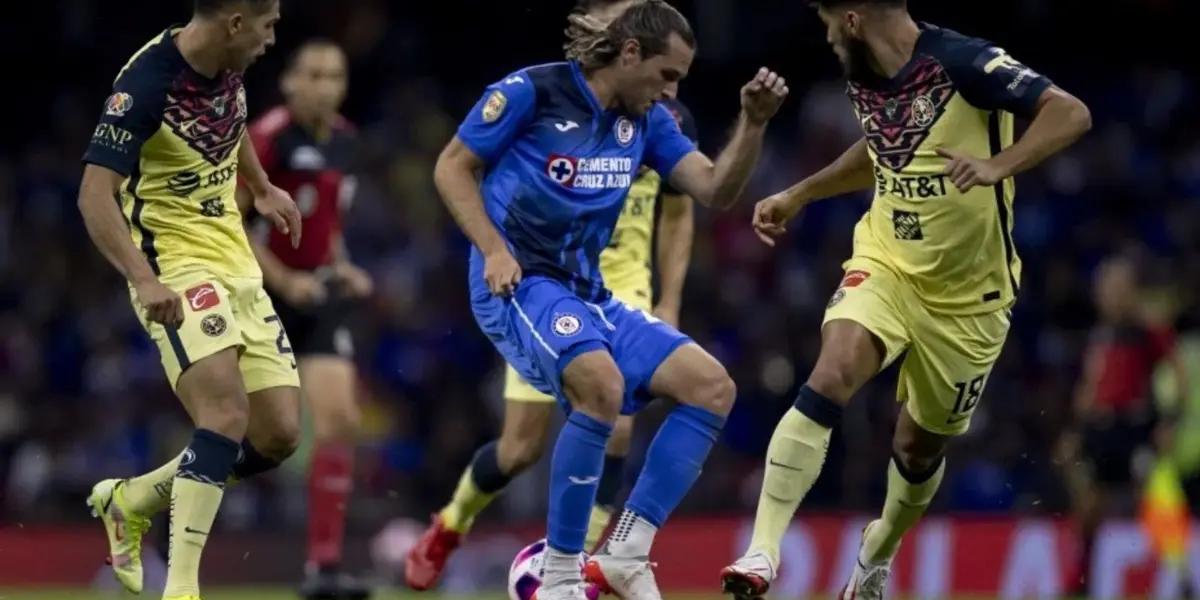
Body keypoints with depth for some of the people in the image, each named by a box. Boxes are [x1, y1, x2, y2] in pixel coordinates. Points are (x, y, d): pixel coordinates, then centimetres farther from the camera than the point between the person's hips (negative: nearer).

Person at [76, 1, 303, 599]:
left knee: (278, 435, 3)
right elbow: (95, 196, -26)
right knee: (227, 414, -27)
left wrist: (262, 188, 28)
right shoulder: (146, 83, -22)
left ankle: (130, 500, 23)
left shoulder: (229, 68, 3)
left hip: (237, 267, 8)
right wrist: (143, 279, -37)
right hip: (176, 270, -8)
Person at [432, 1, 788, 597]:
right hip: (517, 282, -8)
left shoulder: (646, 120, 10)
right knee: (602, 385, -34)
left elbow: (717, 189, 5)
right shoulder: (533, 91, -7)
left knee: (712, 387, -6)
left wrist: (753, 122, -10)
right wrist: (493, 249, -15)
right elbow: (451, 167, -3)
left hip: (587, 295, 8)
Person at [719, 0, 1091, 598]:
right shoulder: (863, 78, 0)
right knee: (829, 381, -24)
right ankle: (762, 550, -26)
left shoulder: (963, 63, -21)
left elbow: (1071, 113, -27)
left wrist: (997, 165, -40)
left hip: (968, 295, -4)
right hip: (885, 263, 4)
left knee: (919, 447, 11)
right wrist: (799, 194, 19)